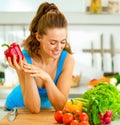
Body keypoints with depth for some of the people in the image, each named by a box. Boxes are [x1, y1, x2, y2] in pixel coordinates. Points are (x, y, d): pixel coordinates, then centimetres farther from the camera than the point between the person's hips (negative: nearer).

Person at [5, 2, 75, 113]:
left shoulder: (67, 59, -20)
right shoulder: (25, 58, -24)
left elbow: (60, 106, -21)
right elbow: (34, 108, -24)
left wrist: (47, 78, -35)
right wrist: (27, 74, -38)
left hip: (47, 110, 1)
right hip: (17, 108, 0)